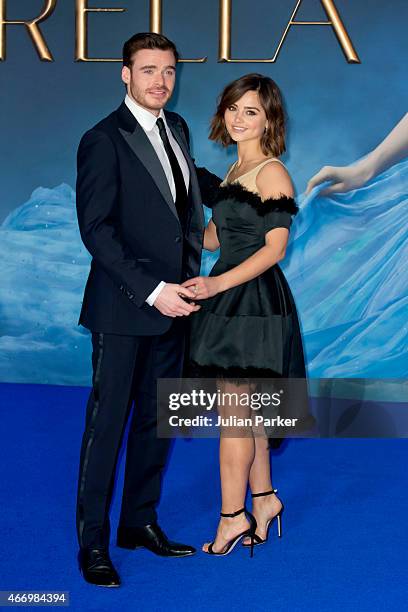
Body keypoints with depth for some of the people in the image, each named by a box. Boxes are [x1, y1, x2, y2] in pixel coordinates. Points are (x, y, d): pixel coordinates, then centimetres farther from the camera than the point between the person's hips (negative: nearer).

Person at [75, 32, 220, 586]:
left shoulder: (176, 127, 11)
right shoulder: (103, 140, -12)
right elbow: (96, 230, -17)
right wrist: (152, 290, -21)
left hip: (171, 303, 7)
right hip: (124, 309, -7)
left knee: (157, 420, 14)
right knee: (107, 424, 1)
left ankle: (140, 521, 28)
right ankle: (93, 542, 12)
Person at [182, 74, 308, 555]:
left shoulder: (271, 172, -12)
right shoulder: (235, 171, 15)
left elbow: (275, 247, -17)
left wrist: (217, 284, -25)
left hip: (254, 299, -9)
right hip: (229, 299, 9)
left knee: (233, 410, -3)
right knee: (243, 407, 13)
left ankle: (233, 516, 7)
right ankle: (263, 499, 25)